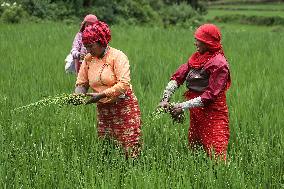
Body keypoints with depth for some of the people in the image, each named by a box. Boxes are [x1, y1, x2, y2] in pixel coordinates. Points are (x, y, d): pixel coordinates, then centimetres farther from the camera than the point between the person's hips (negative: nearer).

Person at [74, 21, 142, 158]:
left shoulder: (117, 56, -11)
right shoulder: (88, 59, 6)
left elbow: (124, 84, -21)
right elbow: (81, 83, 9)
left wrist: (102, 95, -26)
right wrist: (78, 95, -13)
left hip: (124, 106, -5)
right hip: (103, 110, 5)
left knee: (130, 149, -6)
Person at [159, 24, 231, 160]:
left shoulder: (219, 64, -13)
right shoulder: (195, 58, 11)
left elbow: (210, 95, -19)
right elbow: (178, 76, 4)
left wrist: (184, 106, -20)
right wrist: (165, 99, -10)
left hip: (213, 115, -8)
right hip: (196, 114, 8)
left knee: (216, 155, -11)